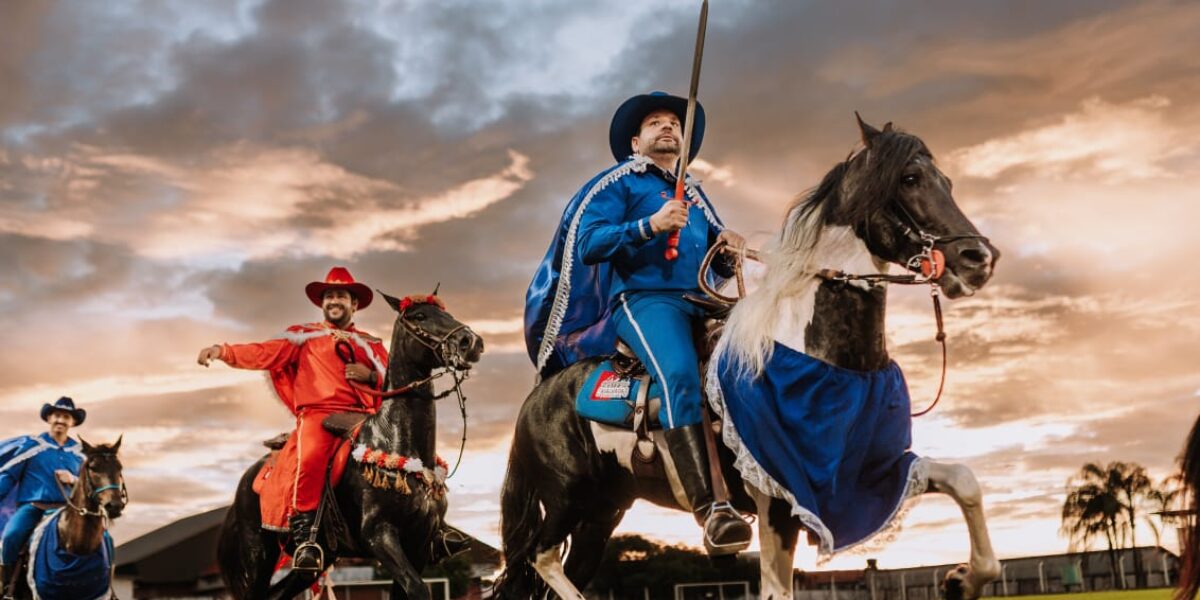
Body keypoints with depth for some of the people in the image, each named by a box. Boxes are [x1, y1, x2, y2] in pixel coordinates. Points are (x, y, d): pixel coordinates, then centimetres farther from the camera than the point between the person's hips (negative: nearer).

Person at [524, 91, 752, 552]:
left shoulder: (696, 198, 29)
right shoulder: (619, 184, 12)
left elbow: (719, 263, 28)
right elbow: (589, 244, -3)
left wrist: (727, 243, 5)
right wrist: (651, 225, -14)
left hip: (702, 305, 7)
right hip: (644, 300, -7)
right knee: (681, 376, -34)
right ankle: (709, 511, -43)